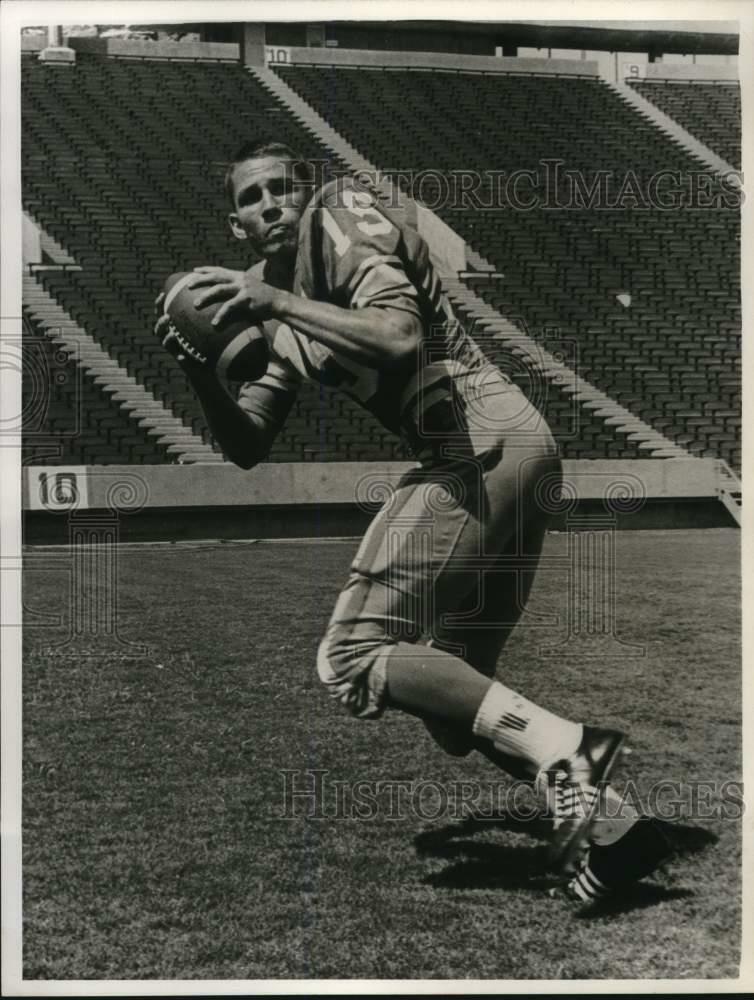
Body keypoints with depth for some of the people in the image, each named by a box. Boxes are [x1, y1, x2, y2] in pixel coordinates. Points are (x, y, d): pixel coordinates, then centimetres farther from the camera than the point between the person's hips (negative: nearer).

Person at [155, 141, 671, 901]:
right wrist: (199, 372, 4)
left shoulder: (339, 216, -1)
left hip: (482, 446, -9)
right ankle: (607, 823, 8)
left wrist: (278, 303, -18)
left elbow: (401, 338, -20)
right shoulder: (281, 311, 24)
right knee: (453, 688, 13)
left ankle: (556, 743, -22)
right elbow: (248, 446, 20)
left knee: (352, 658, -12)